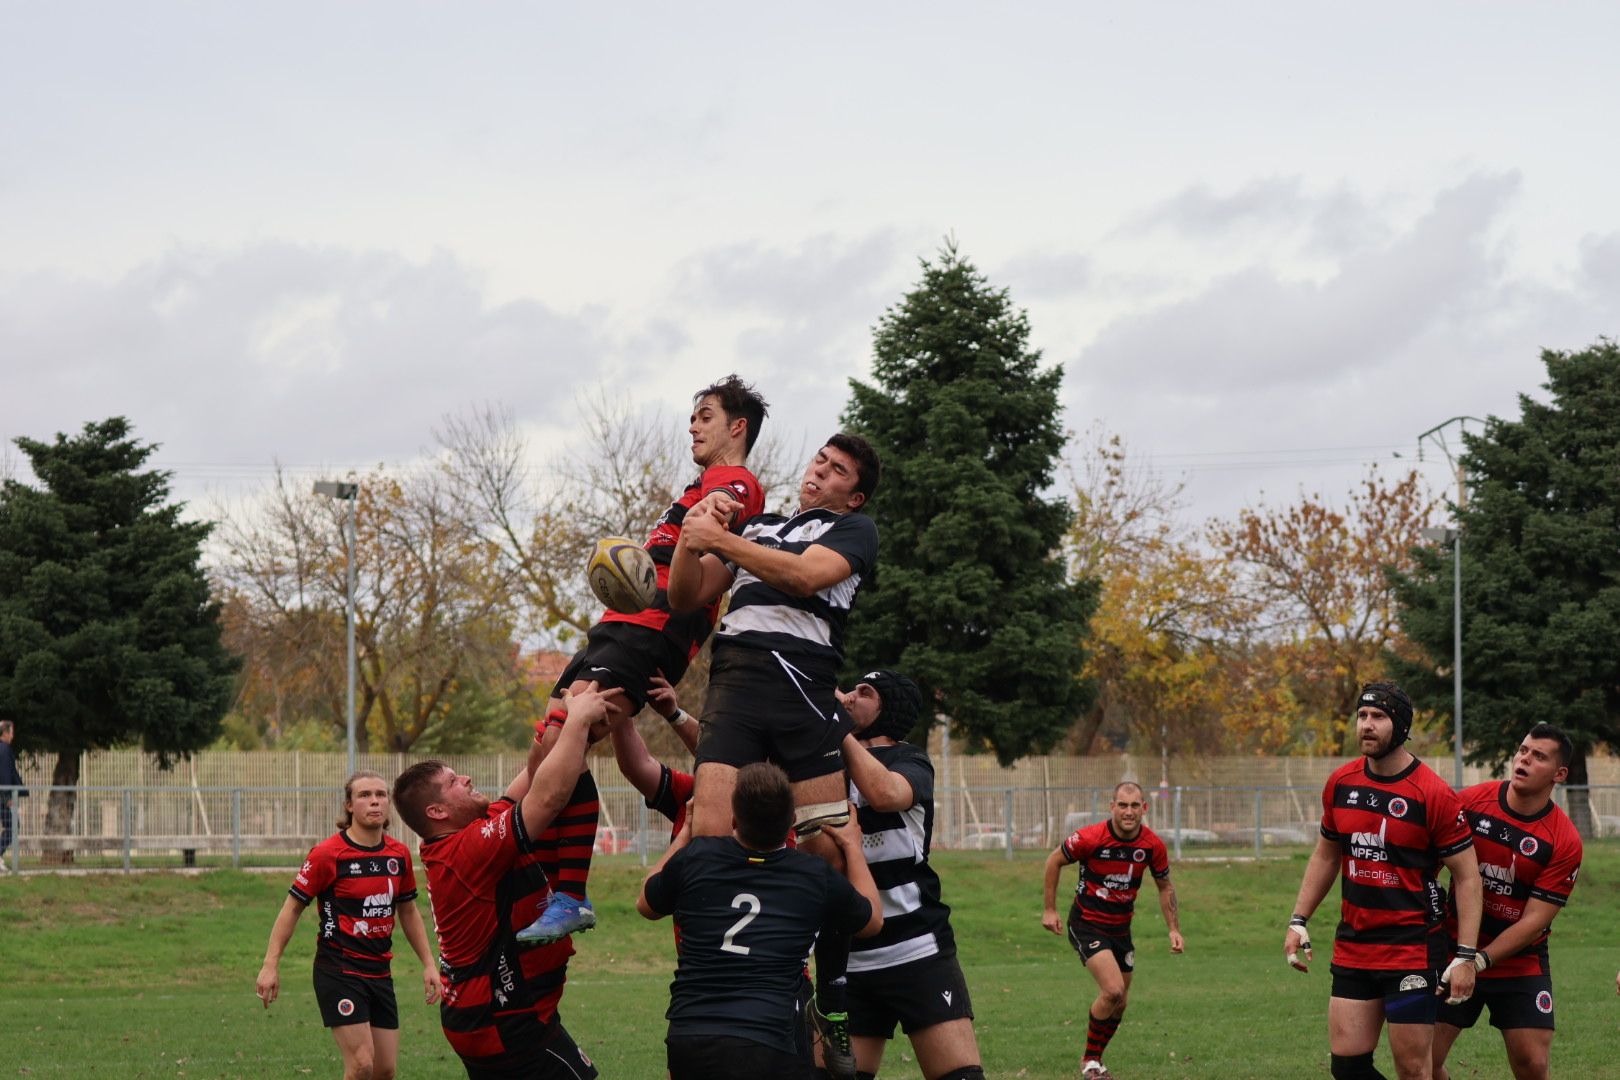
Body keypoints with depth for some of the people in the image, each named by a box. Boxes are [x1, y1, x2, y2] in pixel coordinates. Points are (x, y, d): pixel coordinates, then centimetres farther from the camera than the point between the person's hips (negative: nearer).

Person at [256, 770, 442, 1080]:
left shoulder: (399, 854, 6)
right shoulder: (327, 854, -11)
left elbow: (408, 912, 19)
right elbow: (292, 907, -5)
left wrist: (429, 964, 16)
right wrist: (271, 965, -9)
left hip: (379, 973, 6)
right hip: (338, 970, -6)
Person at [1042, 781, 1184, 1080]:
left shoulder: (1153, 846, -10)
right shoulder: (1090, 838, -21)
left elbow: (1165, 887, 7)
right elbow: (1054, 861, -4)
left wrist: (1174, 929, -1)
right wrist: (1049, 909, -3)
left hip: (1121, 928, 5)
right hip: (1087, 924, -5)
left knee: (1118, 1004, 12)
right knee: (1113, 990, -21)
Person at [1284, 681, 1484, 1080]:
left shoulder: (1434, 795, -12)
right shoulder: (1340, 783, 5)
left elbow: (1467, 877, -8)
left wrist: (1465, 956, -14)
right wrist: (1298, 921, 13)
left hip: (1414, 953, -6)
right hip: (1352, 950, 6)